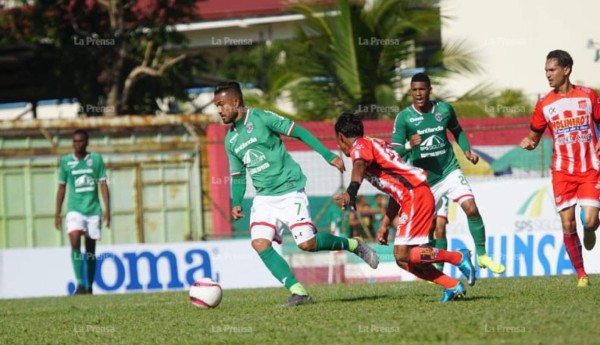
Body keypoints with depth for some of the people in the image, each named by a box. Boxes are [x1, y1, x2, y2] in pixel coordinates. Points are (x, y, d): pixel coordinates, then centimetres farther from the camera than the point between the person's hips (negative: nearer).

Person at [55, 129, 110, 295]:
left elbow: (103, 185, 3)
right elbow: (61, 188, 11)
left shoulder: (96, 160, 4)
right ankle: (80, 283, -25)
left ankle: (89, 287, 14)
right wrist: (57, 214, 9)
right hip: (74, 209, -1)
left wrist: (107, 209, -7)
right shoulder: (65, 161, 6)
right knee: (75, 242, -21)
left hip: (93, 210, 1)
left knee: (90, 250, 4)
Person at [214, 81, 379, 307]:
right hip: (264, 197, 6)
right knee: (259, 242, -16)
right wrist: (235, 204, 5)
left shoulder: (260, 118, -9)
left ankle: (353, 245, 13)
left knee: (307, 243, -15)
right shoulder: (230, 140, 10)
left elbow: (298, 132, -8)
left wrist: (328, 155, -13)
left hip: (290, 191, -6)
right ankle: (298, 292, -12)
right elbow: (237, 176, 20)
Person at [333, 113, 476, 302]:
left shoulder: (360, 146, -1)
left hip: (415, 194, -10)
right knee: (404, 259, 8)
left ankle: (458, 257, -9)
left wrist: (350, 192, -46)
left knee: (403, 254, -15)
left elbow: (359, 165, -28)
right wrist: (385, 224, 32)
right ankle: (453, 286, 6)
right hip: (413, 196, 10)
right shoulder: (376, 145, 28)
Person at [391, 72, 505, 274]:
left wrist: (466, 150, 3)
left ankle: (482, 256, -4)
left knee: (471, 209, -16)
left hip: (450, 171, 1)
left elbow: (457, 131, 18)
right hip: (424, 180, -1)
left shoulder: (444, 109, -1)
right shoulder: (404, 118, -9)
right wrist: (409, 145, -32)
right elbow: (395, 152, -11)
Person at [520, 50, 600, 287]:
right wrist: (529, 142, -12)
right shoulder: (544, 105, 2)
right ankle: (580, 274, 7)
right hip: (563, 172, 1)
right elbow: (535, 135, 11)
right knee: (568, 224, -6)